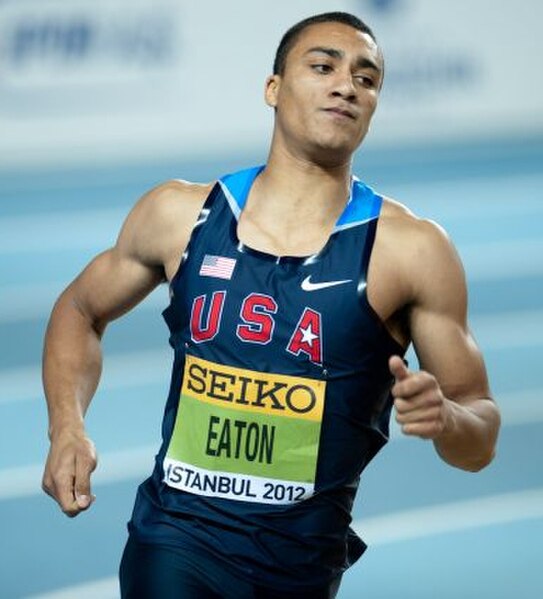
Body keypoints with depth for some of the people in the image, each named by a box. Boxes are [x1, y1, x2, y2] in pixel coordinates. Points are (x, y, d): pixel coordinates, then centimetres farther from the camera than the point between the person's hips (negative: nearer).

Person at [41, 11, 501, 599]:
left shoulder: (411, 250, -7)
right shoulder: (181, 214, 0)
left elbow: (480, 442, -1)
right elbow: (80, 309, 18)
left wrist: (445, 419, -25)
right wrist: (68, 429, 1)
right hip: (177, 539, 0)